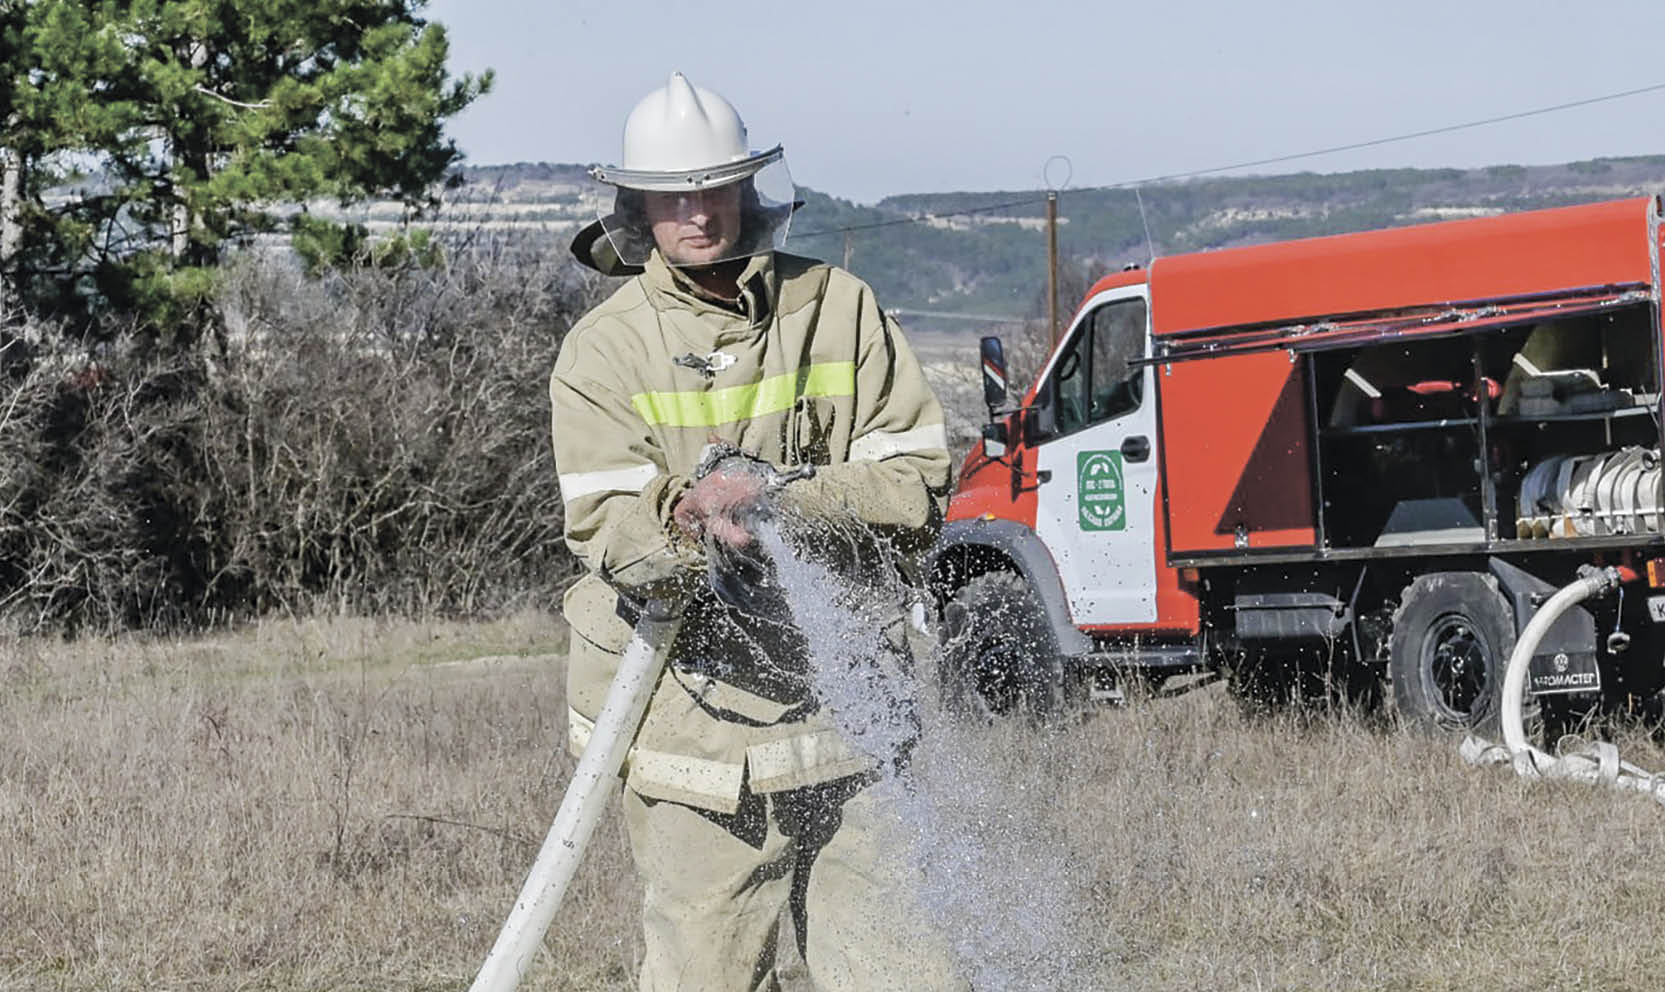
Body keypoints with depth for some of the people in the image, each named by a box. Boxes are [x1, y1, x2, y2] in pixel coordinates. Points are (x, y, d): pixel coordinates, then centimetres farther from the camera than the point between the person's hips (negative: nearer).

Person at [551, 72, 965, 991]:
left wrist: (777, 500, -17)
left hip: (844, 698, 2)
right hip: (693, 703, -2)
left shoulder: (838, 308, 6)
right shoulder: (605, 348, 0)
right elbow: (609, 534, -11)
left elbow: (915, 484, -1)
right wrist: (690, 519, -34)